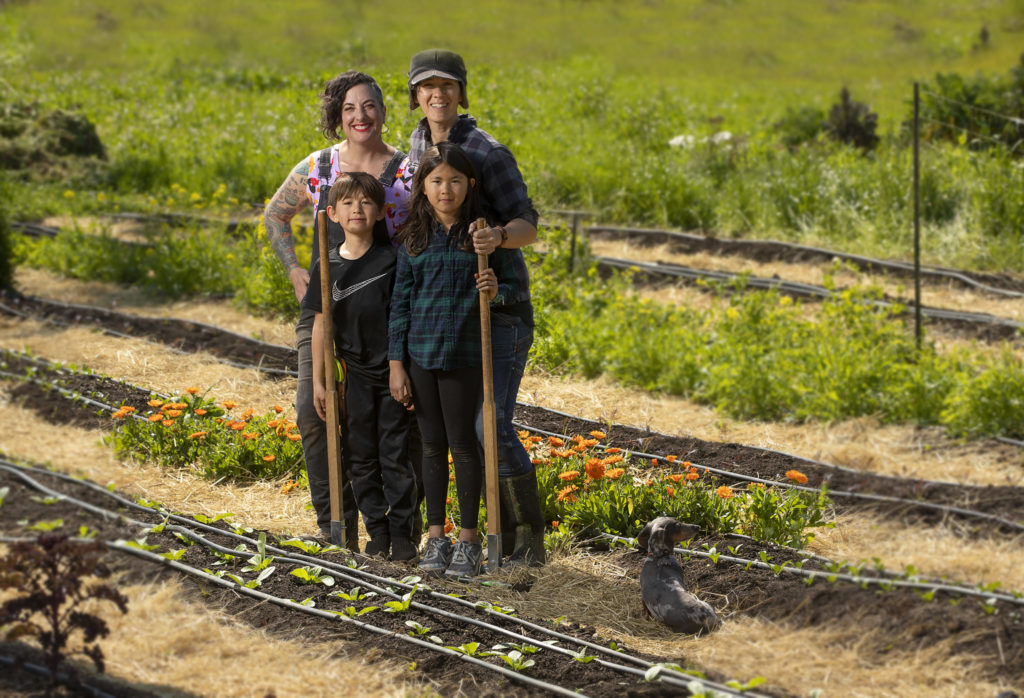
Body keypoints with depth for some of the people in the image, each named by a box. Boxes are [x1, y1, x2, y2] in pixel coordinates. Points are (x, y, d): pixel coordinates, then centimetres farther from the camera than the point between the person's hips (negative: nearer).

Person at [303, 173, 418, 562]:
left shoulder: (392, 260, -4)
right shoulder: (327, 267, 2)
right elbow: (321, 324, 6)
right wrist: (318, 380, 5)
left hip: (392, 371, -2)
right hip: (355, 373, 2)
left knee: (396, 457, -1)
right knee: (361, 459, 6)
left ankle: (402, 533, 7)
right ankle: (377, 531, 15)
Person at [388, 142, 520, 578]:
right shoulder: (414, 239, 4)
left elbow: (513, 285, 4)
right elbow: (401, 301, 6)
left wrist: (497, 291, -21)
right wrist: (396, 365, 3)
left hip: (464, 354, -2)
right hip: (420, 353, 2)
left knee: (462, 444, 3)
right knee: (432, 445, 9)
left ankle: (468, 538, 13)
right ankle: (436, 537, 18)